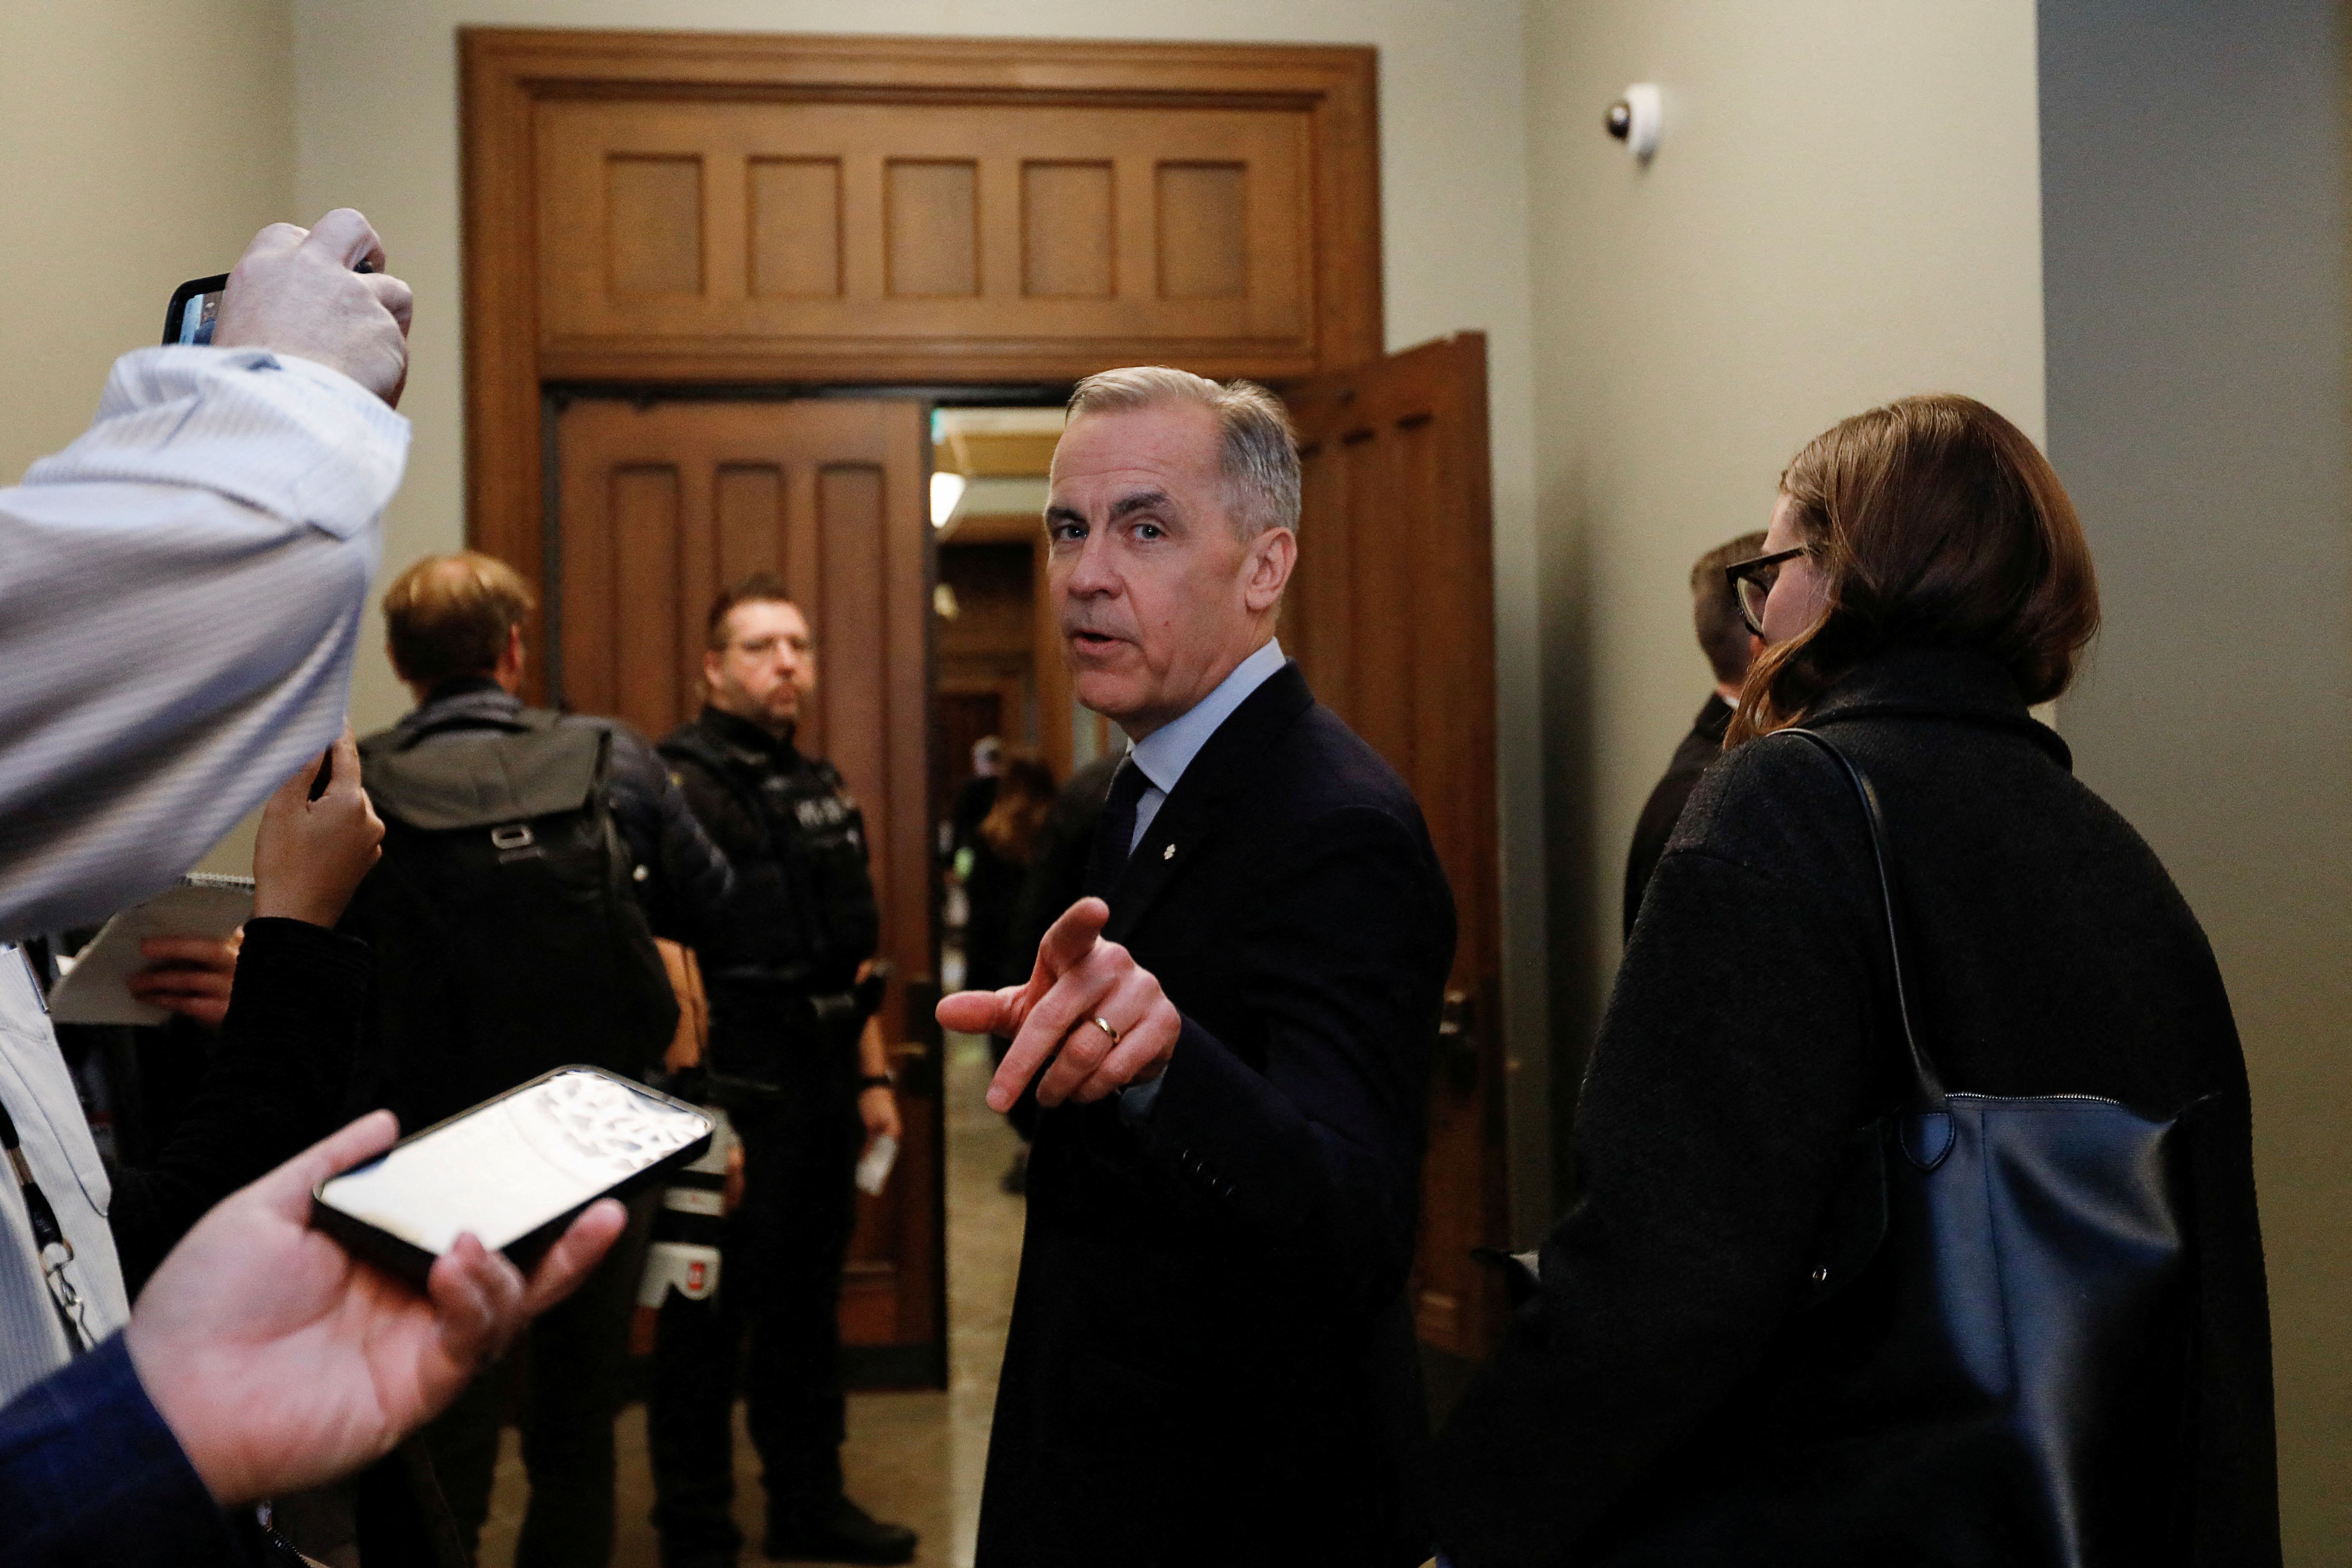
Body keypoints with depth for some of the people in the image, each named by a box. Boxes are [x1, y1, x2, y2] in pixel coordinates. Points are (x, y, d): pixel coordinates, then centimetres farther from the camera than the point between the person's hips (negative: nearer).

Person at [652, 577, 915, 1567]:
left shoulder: (823, 791, 15)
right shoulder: (680, 786, -11)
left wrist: (874, 1077, 16)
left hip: (823, 1087, 8)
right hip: (738, 1089, -8)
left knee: (808, 1307, 17)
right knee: (708, 1317, 2)